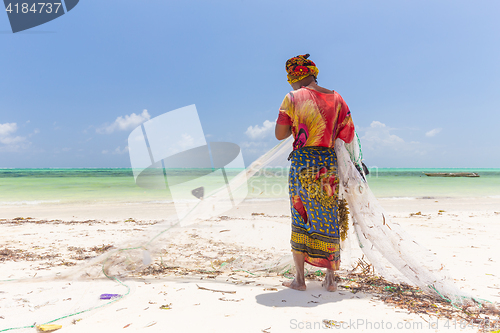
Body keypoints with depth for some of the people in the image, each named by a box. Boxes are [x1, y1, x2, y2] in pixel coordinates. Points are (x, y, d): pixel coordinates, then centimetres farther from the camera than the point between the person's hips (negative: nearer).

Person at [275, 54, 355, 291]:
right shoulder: (336, 99, 7)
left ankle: (299, 279, 14)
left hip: (302, 161, -3)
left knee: (300, 219, 9)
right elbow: (348, 136, 5)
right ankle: (330, 279, 19)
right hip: (329, 163, 3)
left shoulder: (293, 98, -4)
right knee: (329, 221, 11)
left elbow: (279, 134, -4)